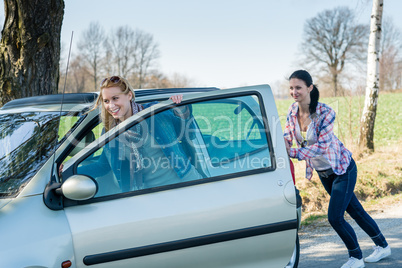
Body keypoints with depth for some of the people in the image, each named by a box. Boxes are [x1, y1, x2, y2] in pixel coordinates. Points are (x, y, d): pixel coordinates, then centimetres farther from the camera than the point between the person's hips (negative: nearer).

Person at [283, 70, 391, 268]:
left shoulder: (325, 112, -26)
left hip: (342, 169, -6)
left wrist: (293, 152, -39)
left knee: (335, 217, -9)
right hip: (323, 172, 6)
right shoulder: (293, 111, -8)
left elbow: (322, 146, -31)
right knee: (354, 210, 18)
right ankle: (383, 247, 36)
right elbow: (286, 140, -4)